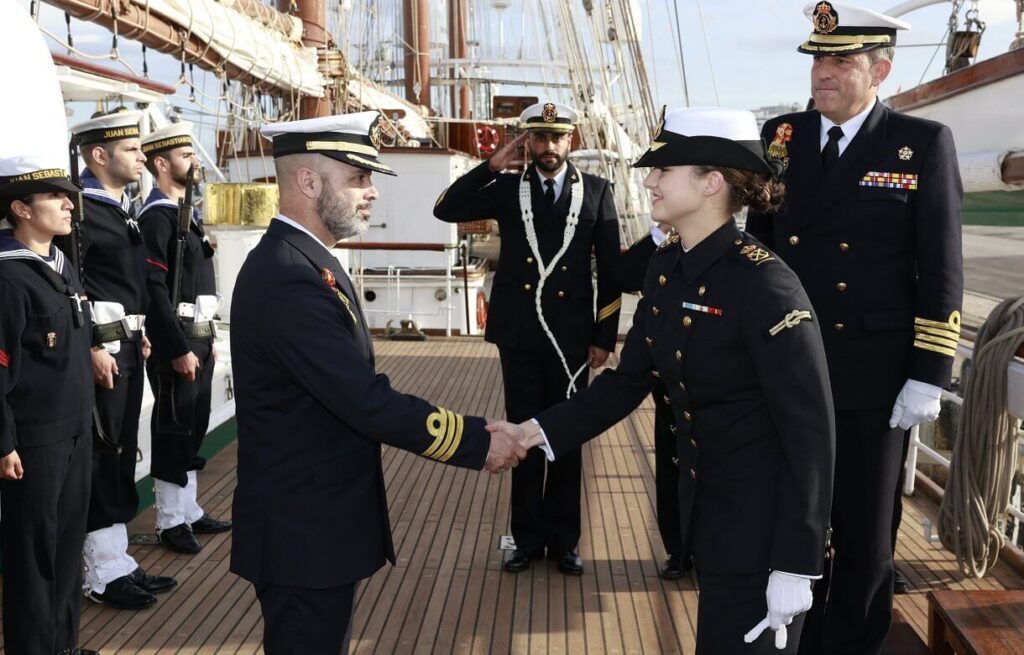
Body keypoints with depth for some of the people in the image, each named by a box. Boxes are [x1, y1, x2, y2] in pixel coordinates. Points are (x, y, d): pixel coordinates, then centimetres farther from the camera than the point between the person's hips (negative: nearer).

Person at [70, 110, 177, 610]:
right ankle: (102, 575, 9)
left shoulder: (124, 208, 15)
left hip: (128, 348, 9)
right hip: (100, 351, -9)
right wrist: (92, 348, -22)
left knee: (122, 455, 14)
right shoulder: (80, 209, -14)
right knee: (100, 458, -1)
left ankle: (118, 563, 24)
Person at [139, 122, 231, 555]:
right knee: (174, 430, 0)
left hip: (197, 336, 9)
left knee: (193, 427, 15)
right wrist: (179, 349, -22)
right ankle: (171, 521, 11)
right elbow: (154, 290, -21)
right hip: (177, 341, -9)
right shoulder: (156, 217, -14)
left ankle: (189, 511, 26)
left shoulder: (186, 213, 16)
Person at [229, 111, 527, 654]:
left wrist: (414, 442, 10)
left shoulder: (304, 262, 8)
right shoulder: (288, 279, -25)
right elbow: (367, 400, -27)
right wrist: (479, 442, -21)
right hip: (304, 531, -10)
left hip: (317, 520, 10)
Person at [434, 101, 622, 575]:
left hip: (570, 336, -1)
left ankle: (563, 540, 23)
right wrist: (492, 166, -10)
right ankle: (528, 538, 22)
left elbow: (611, 269, 2)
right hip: (519, 334, 1)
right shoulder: (507, 189, 5)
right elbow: (446, 210, -4)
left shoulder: (596, 191, 2)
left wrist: (605, 337, -2)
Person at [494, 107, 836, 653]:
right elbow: (630, 379, 6)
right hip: (703, 503, 8)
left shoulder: (763, 284, -24)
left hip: (763, 516, -8)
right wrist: (539, 431, -5)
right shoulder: (666, 267, 0)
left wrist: (795, 566, -21)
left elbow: (810, 429, -22)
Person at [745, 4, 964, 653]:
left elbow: (942, 272, -6)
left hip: (874, 377, -3)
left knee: (865, 531, 11)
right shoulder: (781, 136, 5)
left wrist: (928, 377, -11)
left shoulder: (924, 143, -5)